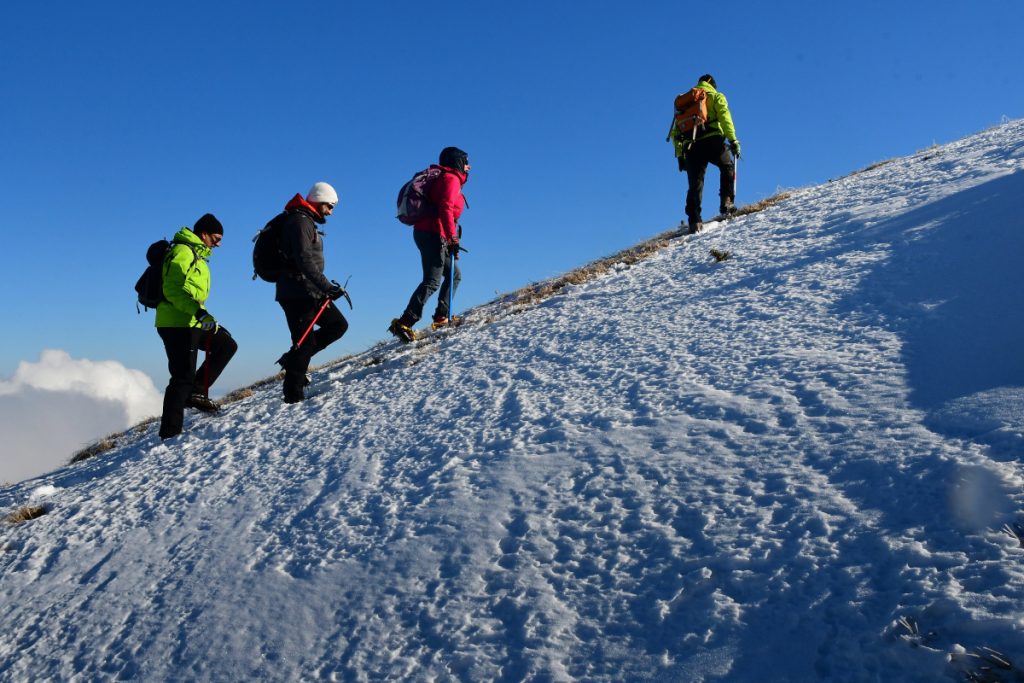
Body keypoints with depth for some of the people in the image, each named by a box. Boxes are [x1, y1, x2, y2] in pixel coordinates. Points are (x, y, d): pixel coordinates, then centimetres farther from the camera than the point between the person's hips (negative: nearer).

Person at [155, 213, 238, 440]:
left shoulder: (196, 254, 19)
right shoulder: (182, 251, -12)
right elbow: (173, 289, -23)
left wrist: (204, 317, 28)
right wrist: (200, 313, -32)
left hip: (191, 323, 10)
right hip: (177, 324, -10)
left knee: (227, 344, 12)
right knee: (183, 377, -9)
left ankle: (197, 391, 8)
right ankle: (170, 431, -5)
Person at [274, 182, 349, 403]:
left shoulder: (307, 222, 20)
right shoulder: (300, 221, -12)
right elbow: (305, 260, -24)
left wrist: (326, 286, 24)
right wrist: (327, 287, -28)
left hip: (310, 292, 10)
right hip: (297, 293, -10)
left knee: (338, 325, 10)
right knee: (305, 342, -7)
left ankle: (294, 359, 10)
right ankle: (293, 395, 0)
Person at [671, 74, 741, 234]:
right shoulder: (716, 97, 17)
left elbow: (675, 131, 20)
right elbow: (724, 117, -3)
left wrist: (680, 154, 20)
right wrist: (733, 140, -5)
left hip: (692, 147, 3)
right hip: (712, 141, -3)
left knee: (695, 184, 1)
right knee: (728, 167, 23)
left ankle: (694, 221, -12)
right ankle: (727, 202, 9)